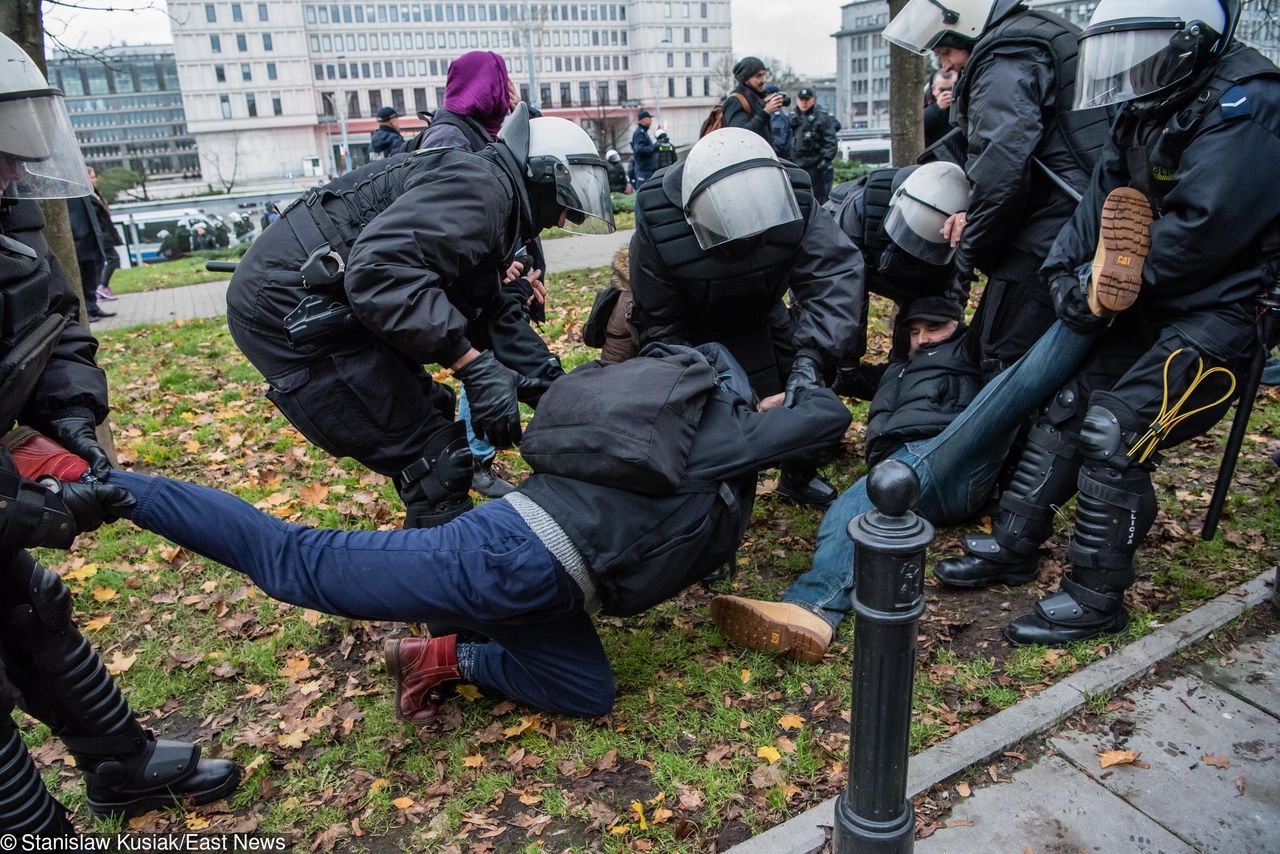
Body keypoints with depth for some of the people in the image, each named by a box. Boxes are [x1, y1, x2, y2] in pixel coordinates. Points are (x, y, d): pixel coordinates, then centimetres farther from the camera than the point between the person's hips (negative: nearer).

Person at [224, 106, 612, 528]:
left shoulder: (495, 207, 17)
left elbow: (495, 316, 18)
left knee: (431, 414, 20)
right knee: (432, 462, -7)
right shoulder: (481, 185, -15)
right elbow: (379, 269, -30)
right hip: (289, 304, -11)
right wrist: (475, 365, -28)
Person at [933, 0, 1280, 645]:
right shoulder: (1148, 111, 9)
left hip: (1215, 312, -8)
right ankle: (1014, 546, 16)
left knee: (1114, 433, -16)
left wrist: (1105, 286, -17)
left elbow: (1203, 228, -25)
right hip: (1150, 306, 9)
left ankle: (1096, 597, -3)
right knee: (1066, 406, 6)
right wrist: (1065, 272, -11)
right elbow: (1104, 199, 5)